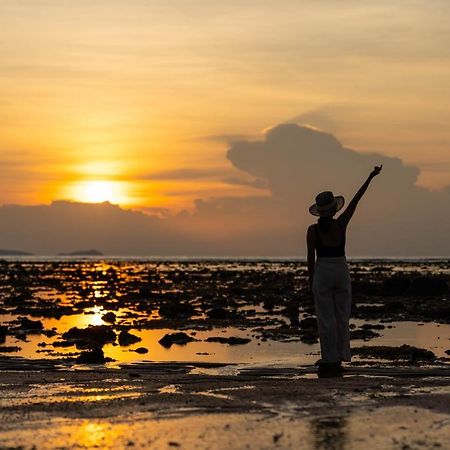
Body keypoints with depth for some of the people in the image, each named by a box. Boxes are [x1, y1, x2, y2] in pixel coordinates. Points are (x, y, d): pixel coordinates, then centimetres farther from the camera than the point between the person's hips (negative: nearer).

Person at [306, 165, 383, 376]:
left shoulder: (313, 230, -8)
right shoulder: (341, 224, -4)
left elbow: (310, 258, -5)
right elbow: (356, 199, 2)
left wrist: (311, 281, 6)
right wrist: (371, 176, 9)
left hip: (322, 272, -2)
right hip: (342, 271, 2)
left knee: (326, 319, 0)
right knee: (341, 317, 8)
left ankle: (330, 361, 0)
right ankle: (337, 359, 9)